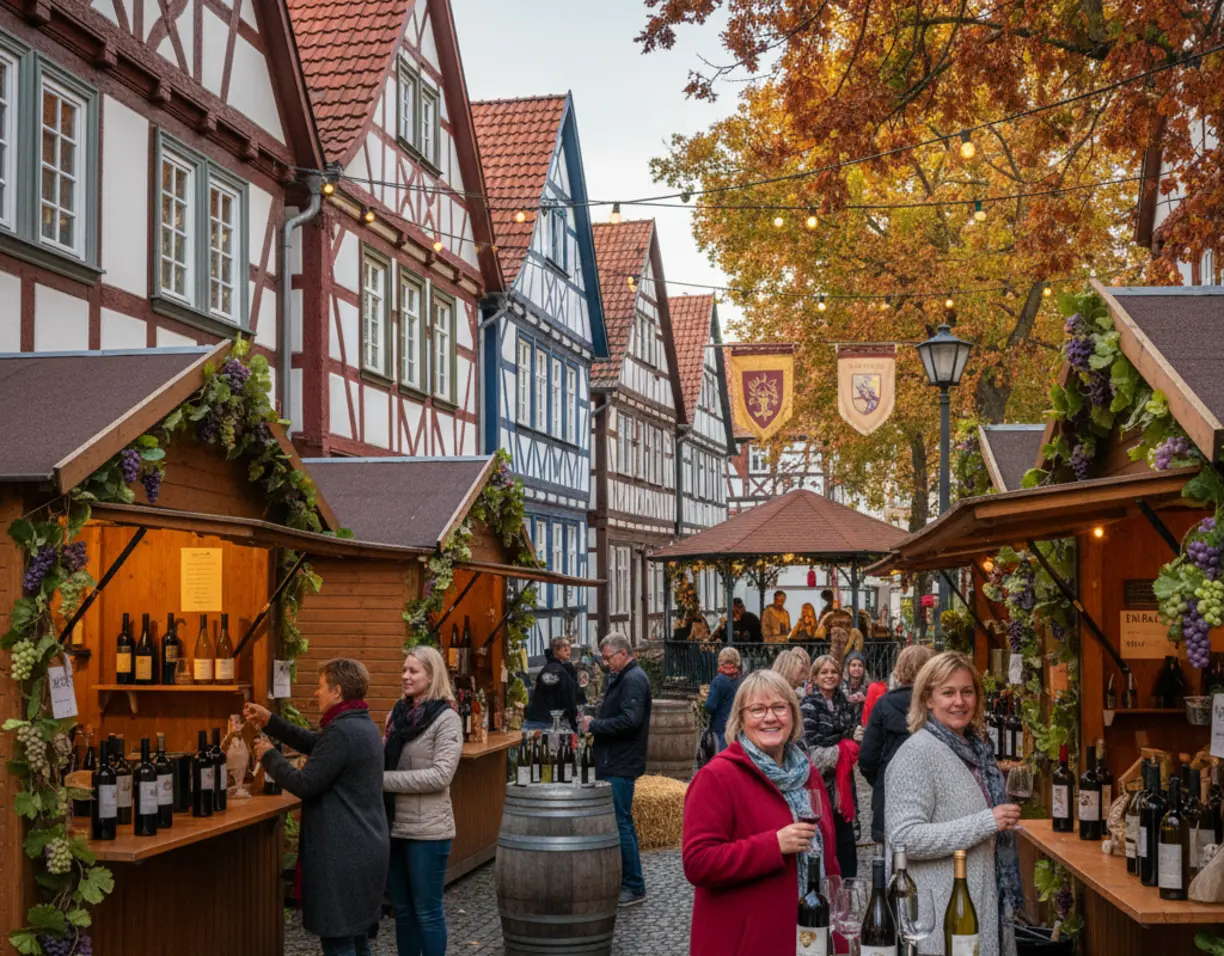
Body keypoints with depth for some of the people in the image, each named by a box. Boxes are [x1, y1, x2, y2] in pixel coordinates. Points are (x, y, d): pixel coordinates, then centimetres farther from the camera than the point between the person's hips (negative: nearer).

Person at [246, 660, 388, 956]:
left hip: (342, 854, -10)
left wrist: (269, 756, -5)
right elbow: (315, 744, 22)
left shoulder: (341, 731, -21)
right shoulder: (362, 724, 11)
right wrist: (271, 721, 16)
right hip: (363, 849, 10)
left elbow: (304, 784, -20)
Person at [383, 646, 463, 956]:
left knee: (427, 911, 3)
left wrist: (384, 780, -19)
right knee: (401, 909, 14)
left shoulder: (446, 719, -10)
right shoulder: (397, 713, 8)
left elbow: (441, 775, -19)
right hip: (395, 825, 6)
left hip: (426, 829, -6)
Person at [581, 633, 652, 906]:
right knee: (622, 822, 14)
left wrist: (595, 725, -16)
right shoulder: (621, 678, 17)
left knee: (620, 823, -8)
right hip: (614, 763, 11)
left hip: (621, 765, -11)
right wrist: (594, 724, 8)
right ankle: (626, 881, 22)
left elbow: (629, 720, -25)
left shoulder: (633, 680, -15)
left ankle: (634, 888, -3)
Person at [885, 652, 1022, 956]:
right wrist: (987, 823, -24)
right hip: (944, 916, -8)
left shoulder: (976, 747, 9)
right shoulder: (916, 753, -16)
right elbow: (904, 838, -25)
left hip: (985, 905, 8)